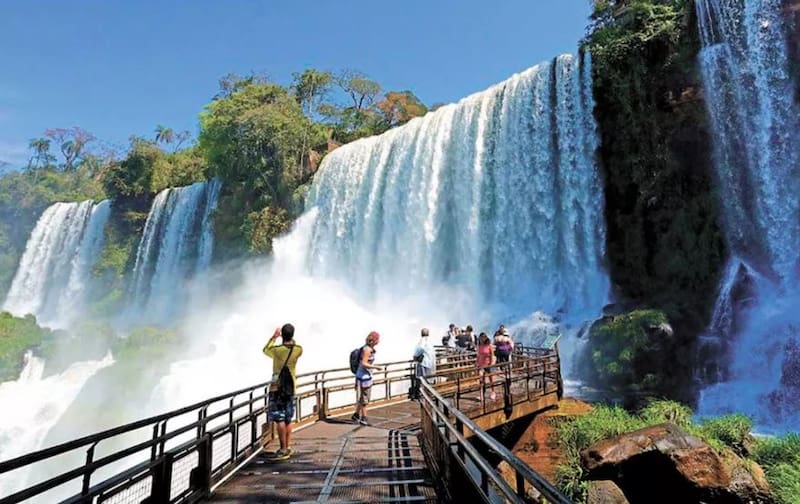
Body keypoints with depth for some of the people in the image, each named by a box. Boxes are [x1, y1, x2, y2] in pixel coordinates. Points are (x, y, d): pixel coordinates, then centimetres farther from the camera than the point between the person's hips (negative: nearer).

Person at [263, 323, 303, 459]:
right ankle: (287, 447, 19)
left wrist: (273, 337, 16)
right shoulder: (298, 349, -6)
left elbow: (266, 350, 7)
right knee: (288, 419, 13)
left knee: (279, 419, -2)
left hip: (277, 387, -5)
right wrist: (291, 339, 18)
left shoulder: (277, 350, -16)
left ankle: (283, 449, -2)